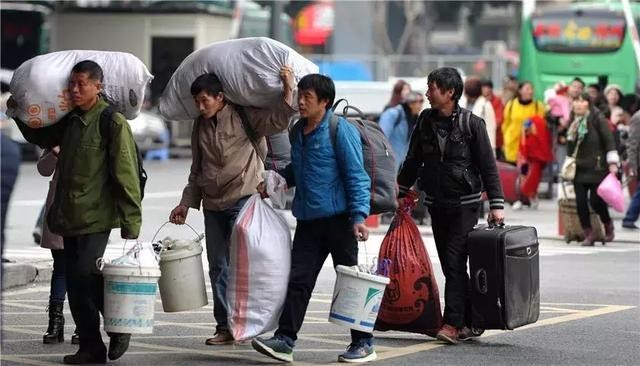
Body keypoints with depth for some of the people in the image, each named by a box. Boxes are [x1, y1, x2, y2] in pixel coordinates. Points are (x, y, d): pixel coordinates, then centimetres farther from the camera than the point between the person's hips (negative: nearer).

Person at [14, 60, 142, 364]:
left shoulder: (113, 122, -11)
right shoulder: (70, 121, 11)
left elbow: (126, 175, -13)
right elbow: (41, 137, 33)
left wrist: (130, 222, -16)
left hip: (96, 217, -7)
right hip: (69, 217, 8)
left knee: (86, 276, -14)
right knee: (75, 284, 7)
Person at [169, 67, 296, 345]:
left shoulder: (244, 116, -3)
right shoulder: (200, 126, 14)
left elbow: (277, 122, -17)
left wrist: (288, 89, -26)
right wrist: (186, 203, 17)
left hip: (243, 199, -6)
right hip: (213, 204, 6)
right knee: (218, 266, 5)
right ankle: (225, 327, 10)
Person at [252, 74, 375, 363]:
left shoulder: (341, 130, -10)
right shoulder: (298, 131, 12)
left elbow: (357, 176, -13)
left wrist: (359, 215, -21)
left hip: (338, 218, -6)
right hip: (307, 220, 6)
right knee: (298, 280, 1)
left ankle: (363, 344, 11)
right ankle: (285, 340, 1)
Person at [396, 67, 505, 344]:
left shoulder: (471, 123, -8)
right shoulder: (425, 121, 6)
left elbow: (488, 167, -7)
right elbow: (413, 161, 17)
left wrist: (496, 204, -12)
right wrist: (400, 193, 15)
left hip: (465, 204, -5)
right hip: (437, 204, 5)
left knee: (455, 261, -13)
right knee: (449, 264, 5)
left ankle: (454, 323, -13)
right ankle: (470, 321, 12)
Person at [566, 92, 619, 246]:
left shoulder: (598, 119, -6)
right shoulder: (574, 121, 9)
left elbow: (609, 141, -7)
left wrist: (612, 163, -11)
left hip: (596, 168, -5)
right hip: (579, 168, 5)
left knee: (596, 201, -6)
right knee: (581, 202, -2)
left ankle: (608, 226, 22)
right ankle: (588, 235, 8)